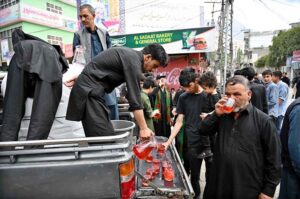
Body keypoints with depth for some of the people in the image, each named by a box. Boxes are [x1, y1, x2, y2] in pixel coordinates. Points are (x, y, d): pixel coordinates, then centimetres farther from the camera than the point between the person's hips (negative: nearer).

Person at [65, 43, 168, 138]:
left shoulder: (130, 54, 13)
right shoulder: (134, 61, -17)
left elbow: (102, 64, 18)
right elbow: (134, 98, -20)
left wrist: (82, 77, 19)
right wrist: (143, 128, -16)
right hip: (89, 89, -10)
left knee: (107, 134, 7)